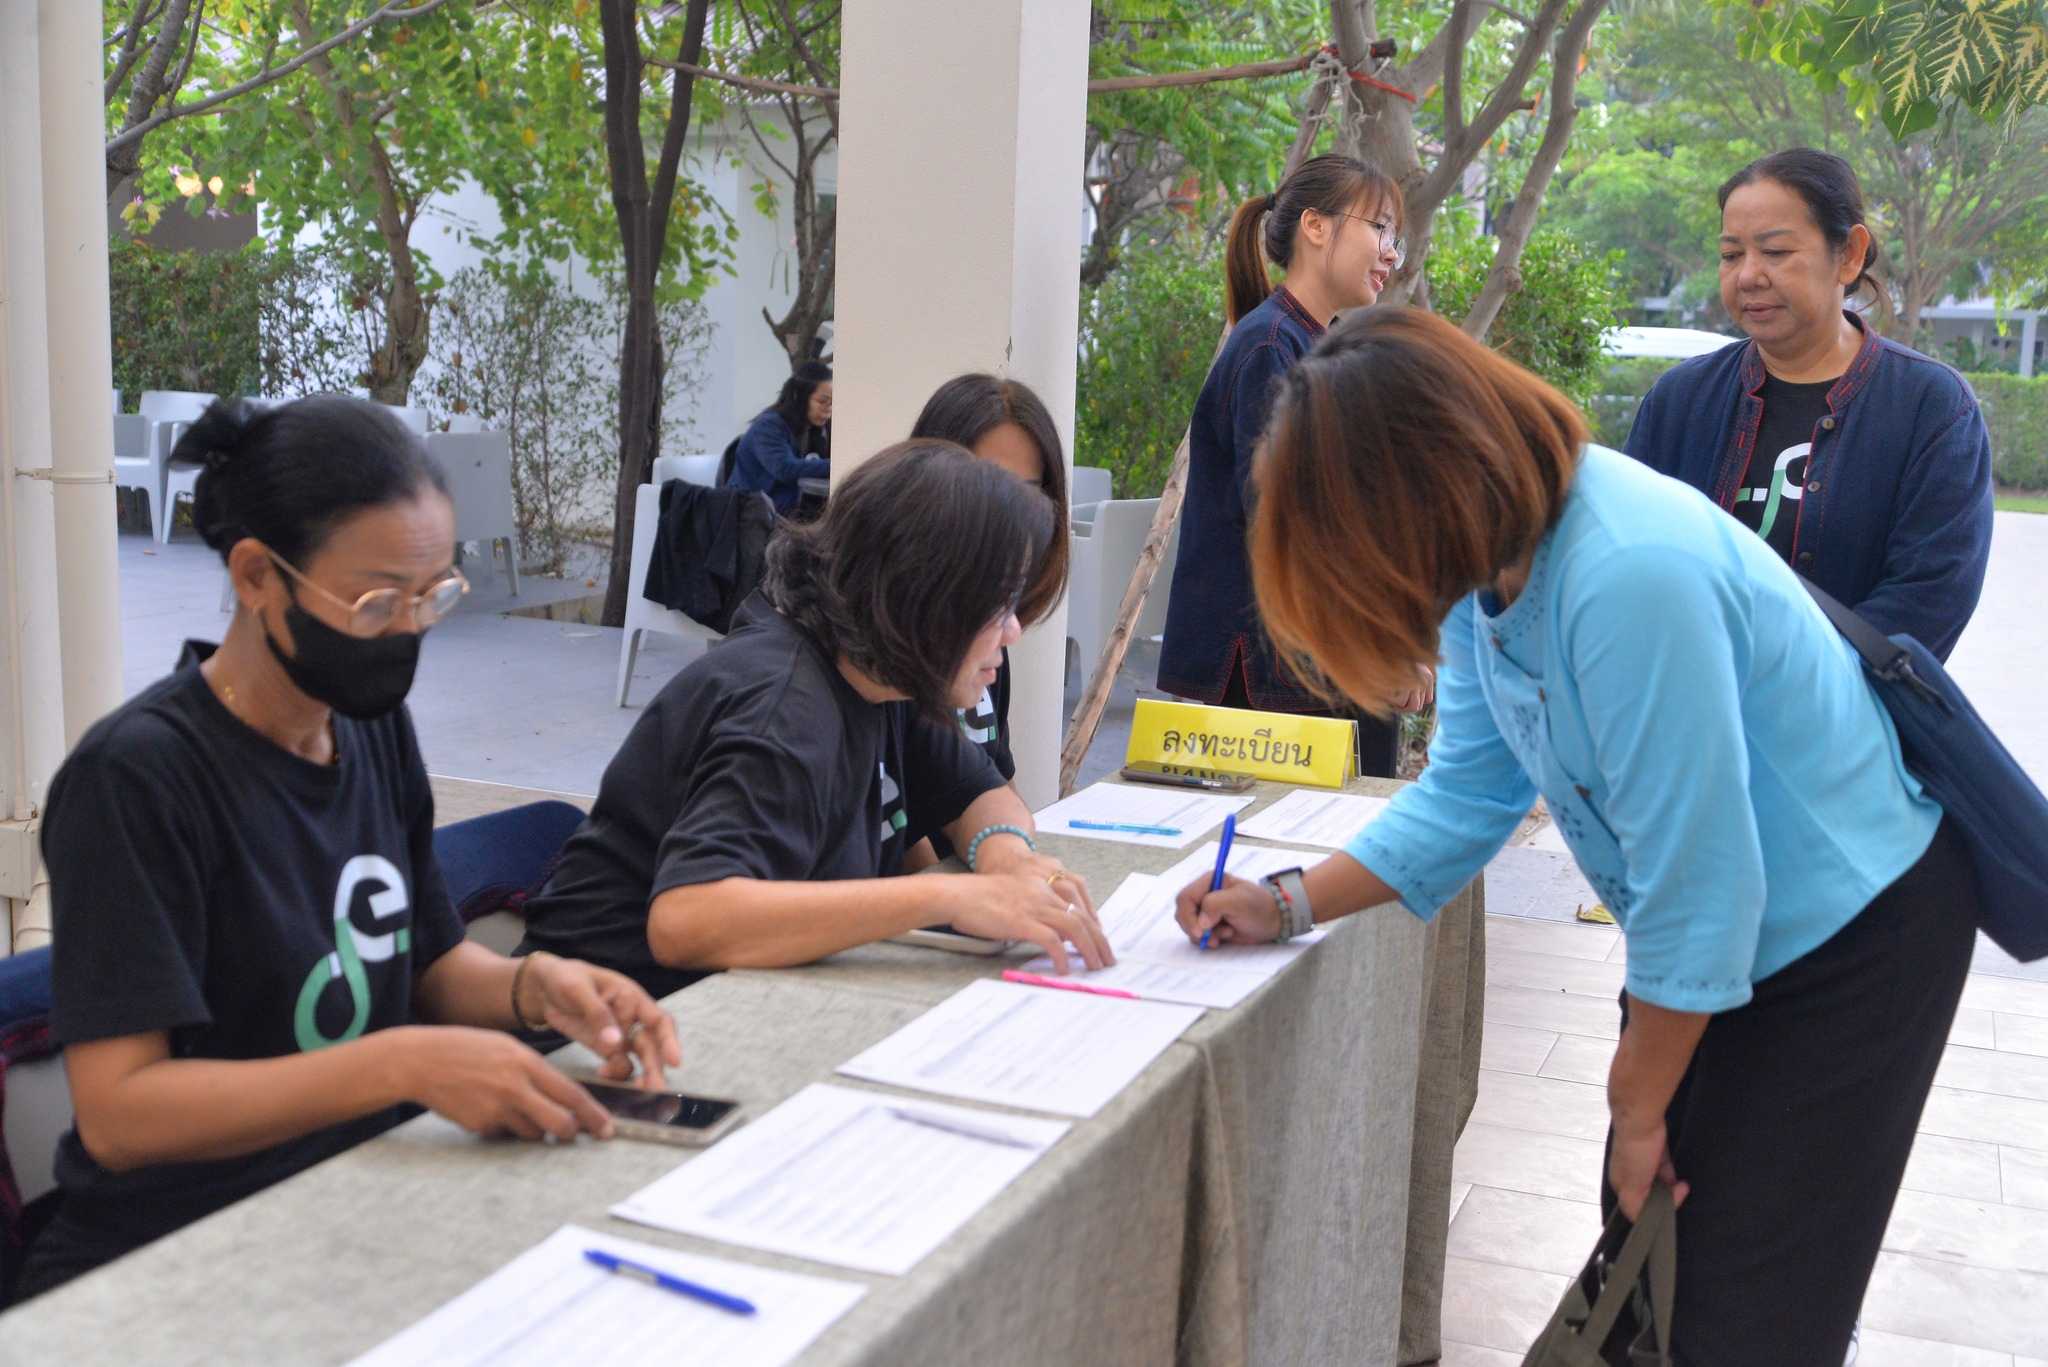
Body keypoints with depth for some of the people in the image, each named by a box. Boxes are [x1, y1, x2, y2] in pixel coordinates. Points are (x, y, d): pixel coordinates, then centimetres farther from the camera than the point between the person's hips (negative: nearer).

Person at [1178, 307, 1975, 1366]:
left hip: (1850, 927, -8)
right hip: (1720, 924, 8)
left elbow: (1696, 882, -28)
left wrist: (1637, 1105, -14)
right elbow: (1469, 789, 2)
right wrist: (1288, 906, -4)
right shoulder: (1496, 552, -8)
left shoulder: (1631, 575, -35)